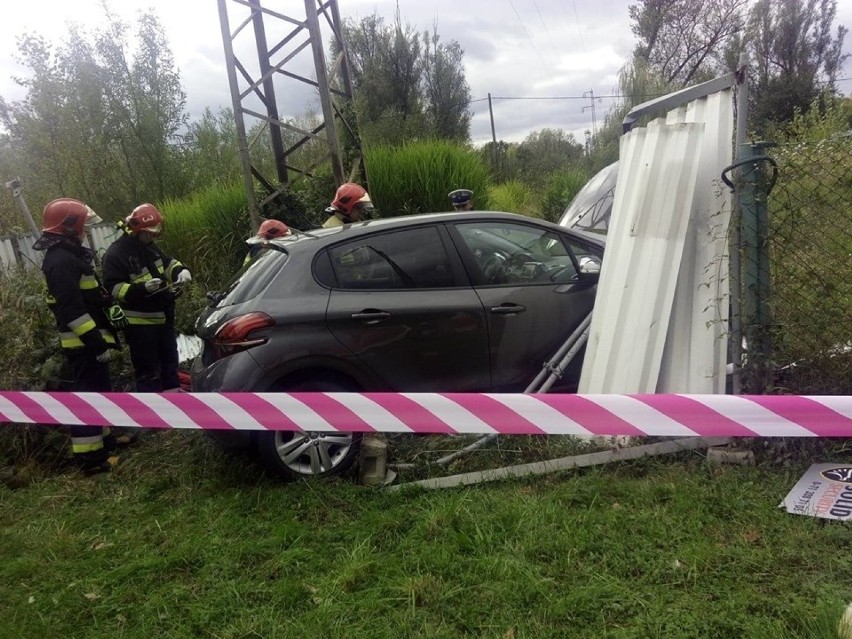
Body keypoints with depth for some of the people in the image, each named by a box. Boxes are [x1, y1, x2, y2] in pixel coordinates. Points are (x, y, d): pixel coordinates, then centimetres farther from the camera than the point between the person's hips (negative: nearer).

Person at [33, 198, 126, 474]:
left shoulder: (71, 254, 16)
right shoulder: (61, 260, -19)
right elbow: (72, 308, -26)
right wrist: (96, 341, -26)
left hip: (89, 339, 11)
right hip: (83, 342, -11)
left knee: (99, 390, 19)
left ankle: (103, 438, 32)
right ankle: (91, 458, -4)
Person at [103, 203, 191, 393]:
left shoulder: (149, 247, 10)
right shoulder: (116, 254, -15)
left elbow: (167, 262, 21)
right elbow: (113, 288, -19)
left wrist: (181, 271, -2)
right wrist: (142, 288, -31)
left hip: (162, 315, 9)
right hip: (139, 321, -8)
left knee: (169, 358, 21)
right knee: (148, 368, -3)